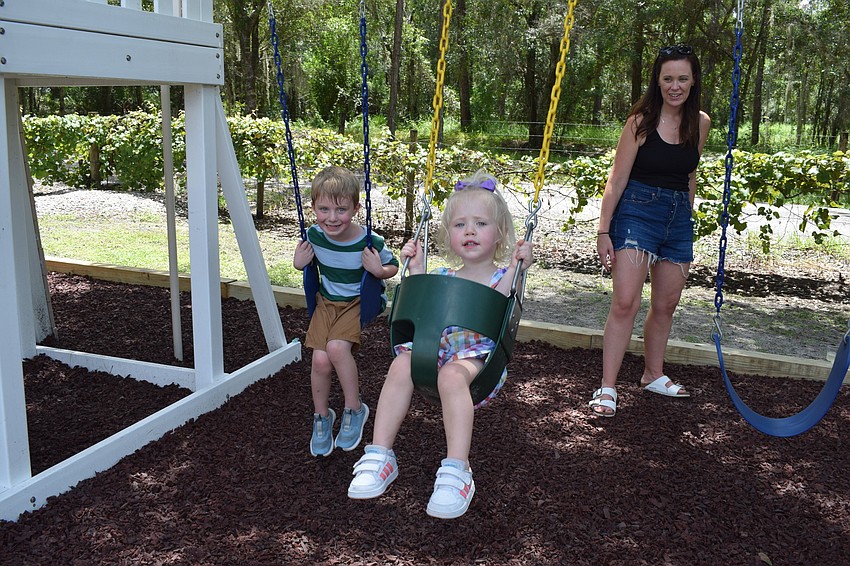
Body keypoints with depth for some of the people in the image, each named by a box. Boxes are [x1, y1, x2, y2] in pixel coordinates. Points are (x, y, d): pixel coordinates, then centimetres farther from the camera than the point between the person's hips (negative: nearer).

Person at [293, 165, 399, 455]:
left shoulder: (370, 242, -22)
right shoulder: (314, 235, -11)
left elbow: (393, 266, -4)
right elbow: (306, 258, 13)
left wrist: (378, 270, -25)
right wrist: (299, 262, -10)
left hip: (360, 301, -4)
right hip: (327, 300, 4)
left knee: (337, 347, -29)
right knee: (320, 360, -13)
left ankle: (354, 409, -7)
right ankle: (321, 416, 14)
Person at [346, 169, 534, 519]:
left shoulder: (502, 277, 7)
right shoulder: (442, 278, 20)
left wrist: (514, 267, -18)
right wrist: (416, 269, 12)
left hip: (478, 354, -4)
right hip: (436, 348, 4)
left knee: (451, 375, -37)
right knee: (401, 364, -26)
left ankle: (457, 470, -36)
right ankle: (380, 456, -22)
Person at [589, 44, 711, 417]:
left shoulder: (700, 123, 7)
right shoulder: (642, 121, -8)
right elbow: (617, 179, -9)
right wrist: (603, 232, -12)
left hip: (679, 218, 6)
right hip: (637, 211, -5)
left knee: (666, 304, 12)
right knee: (625, 302, -13)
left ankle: (653, 375, 31)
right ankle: (607, 389, -7)